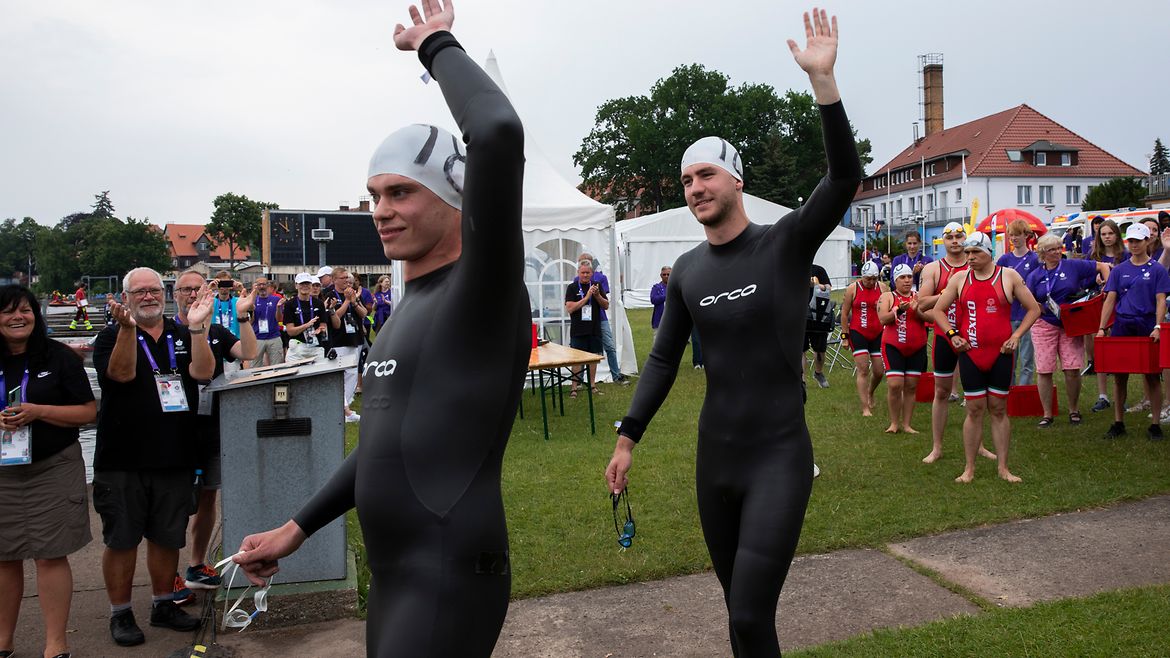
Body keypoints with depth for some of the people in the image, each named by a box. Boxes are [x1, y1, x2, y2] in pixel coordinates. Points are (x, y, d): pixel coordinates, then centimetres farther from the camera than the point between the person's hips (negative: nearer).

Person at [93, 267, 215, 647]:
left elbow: (203, 372, -9)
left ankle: (164, 605, 27)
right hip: (122, 460, -3)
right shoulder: (112, 336, 1)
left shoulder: (183, 336, 9)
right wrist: (127, 328, -32)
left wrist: (197, 328, -22)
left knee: (167, 537, 13)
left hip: (174, 458, 3)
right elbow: (122, 373, -18)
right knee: (121, 539, 5)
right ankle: (120, 613, 19)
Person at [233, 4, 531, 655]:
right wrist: (298, 528, 22)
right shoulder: (411, 310, 14)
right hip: (392, 582, 9)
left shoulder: (485, 290, -13)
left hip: (451, 584, -9)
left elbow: (498, 133, -30)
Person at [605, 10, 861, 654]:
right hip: (714, 456, 5)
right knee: (739, 605, 17)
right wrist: (627, 438, 5)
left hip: (779, 457, -5)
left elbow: (845, 178, -22)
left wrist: (822, 79, -30)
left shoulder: (786, 242, -8)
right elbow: (663, 359, 9)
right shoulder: (687, 272, 4)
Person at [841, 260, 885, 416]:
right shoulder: (852, 289, -3)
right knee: (863, 370, -8)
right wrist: (846, 336, -1)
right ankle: (865, 408, -5)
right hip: (858, 333, -3)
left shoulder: (882, 288, 4)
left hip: (877, 334, 3)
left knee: (879, 371, 6)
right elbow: (844, 314, 1)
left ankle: (870, 393, 38)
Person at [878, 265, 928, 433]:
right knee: (894, 385, -11)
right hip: (893, 347, -3)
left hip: (917, 348, 3)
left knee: (911, 386, 5)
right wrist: (899, 310, -24)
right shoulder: (887, 296, 2)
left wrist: (916, 310, -19)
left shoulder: (919, 297, 9)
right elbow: (883, 319, -11)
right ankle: (894, 423, 4)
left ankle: (906, 424, 14)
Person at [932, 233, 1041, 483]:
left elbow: (1033, 309, 7)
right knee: (974, 410, 3)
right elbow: (938, 309, 11)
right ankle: (969, 468, 10)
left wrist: (1016, 335, -4)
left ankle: (1003, 468, 14)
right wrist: (952, 334, -2)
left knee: (999, 410, 6)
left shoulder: (1009, 276, 1)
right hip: (970, 353, 1)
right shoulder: (959, 279, 4)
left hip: (1000, 353, -1)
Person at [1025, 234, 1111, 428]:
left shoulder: (1073, 266, 2)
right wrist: (1039, 308, -14)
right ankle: (1047, 414, 8)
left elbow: (1103, 266, 8)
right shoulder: (1034, 276, 4)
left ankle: (1074, 411, 14)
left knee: (1073, 369, -5)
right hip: (1044, 325, 0)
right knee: (1044, 371, -3)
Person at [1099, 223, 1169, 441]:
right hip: (1122, 326, 2)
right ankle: (1118, 423, 15)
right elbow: (1110, 300, 5)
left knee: (1152, 376, 3)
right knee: (1119, 376, 5)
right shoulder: (1119, 270, 9)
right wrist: (1102, 328, -4)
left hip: (1147, 327, -2)